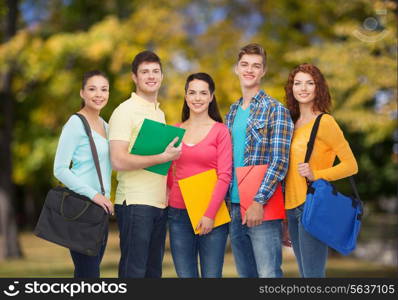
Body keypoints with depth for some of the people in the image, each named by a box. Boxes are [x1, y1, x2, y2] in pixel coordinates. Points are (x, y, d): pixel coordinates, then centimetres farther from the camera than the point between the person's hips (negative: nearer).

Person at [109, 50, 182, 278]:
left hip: (159, 203, 8)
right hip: (135, 202, -8)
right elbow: (119, 161, -17)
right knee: (134, 271, -7)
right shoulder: (125, 111, -7)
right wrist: (163, 157, -16)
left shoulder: (160, 113, 19)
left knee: (154, 270, 10)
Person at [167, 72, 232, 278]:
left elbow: (224, 176, -6)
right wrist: (172, 193, 0)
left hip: (211, 214, -3)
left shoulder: (220, 130, 0)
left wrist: (210, 214, -12)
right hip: (179, 213, 3)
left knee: (211, 275, -2)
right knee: (185, 275, 5)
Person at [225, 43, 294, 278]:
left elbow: (280, 162, -13)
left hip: (263, 208, -7)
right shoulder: (232, 112, 17)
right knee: (245, 273, 12)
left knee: (268, 274, -8)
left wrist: (259, 202, -20)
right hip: (234, 206, 7)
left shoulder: (275, 109, -5)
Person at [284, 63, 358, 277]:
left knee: (313, 275, -9)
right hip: (292, 207, 8)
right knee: (305, 275, 11)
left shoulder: (324, 122, -7)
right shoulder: (293, 123, 14)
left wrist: (316, 175, -19)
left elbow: (351, 165, -8)